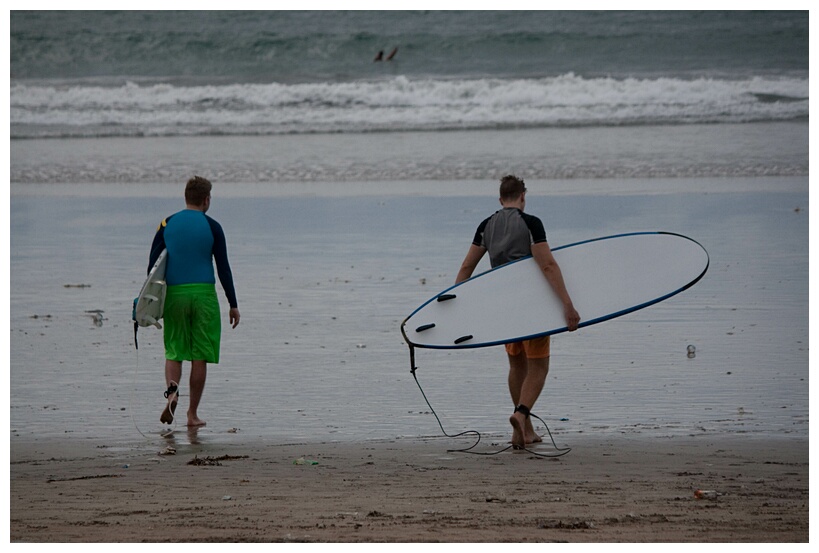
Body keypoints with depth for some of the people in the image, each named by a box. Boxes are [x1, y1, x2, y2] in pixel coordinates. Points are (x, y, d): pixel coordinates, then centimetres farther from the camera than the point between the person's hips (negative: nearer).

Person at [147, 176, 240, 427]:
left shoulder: (167, 225, 4)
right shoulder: (212, 228, -2)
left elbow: (152, 265, 3)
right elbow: (223, 268, -2)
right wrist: (233, 305, 4)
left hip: (173, 294, 2)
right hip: (203, 294, -2)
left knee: (174, 352, 11)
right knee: (200, 356, 5)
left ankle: (172, 390, -18)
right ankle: (193, 414, 7)